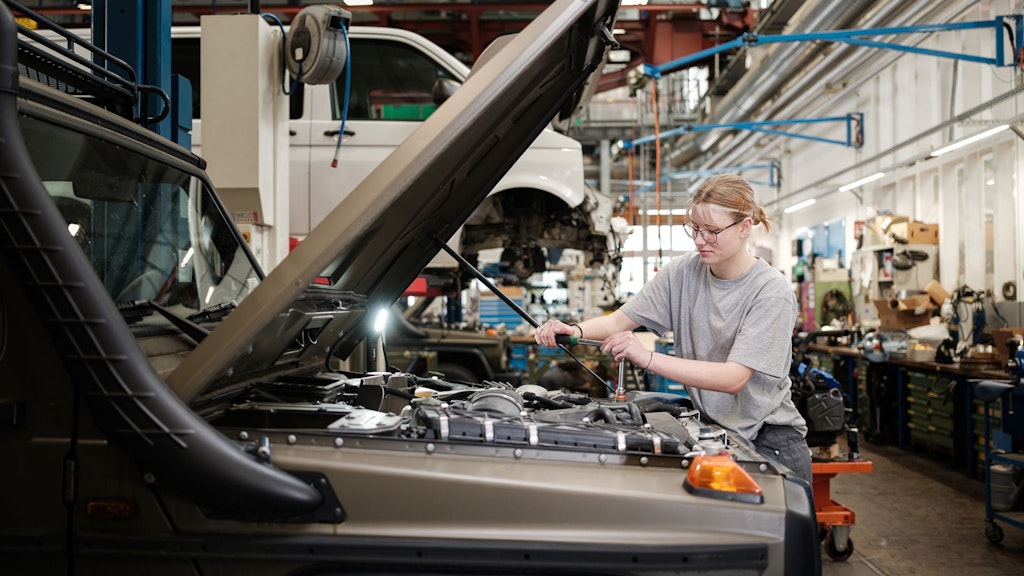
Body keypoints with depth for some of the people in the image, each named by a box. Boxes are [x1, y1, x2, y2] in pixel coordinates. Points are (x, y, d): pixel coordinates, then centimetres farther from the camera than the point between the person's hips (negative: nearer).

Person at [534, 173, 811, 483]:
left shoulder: (773, 291, -17)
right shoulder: (683, 272, -1)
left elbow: (733, 378, -28)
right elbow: (619, 319, -2)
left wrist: (648, 358, -37)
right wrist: (576, 330, -25)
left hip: (770, 440, -4)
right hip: (708, 427, 4)